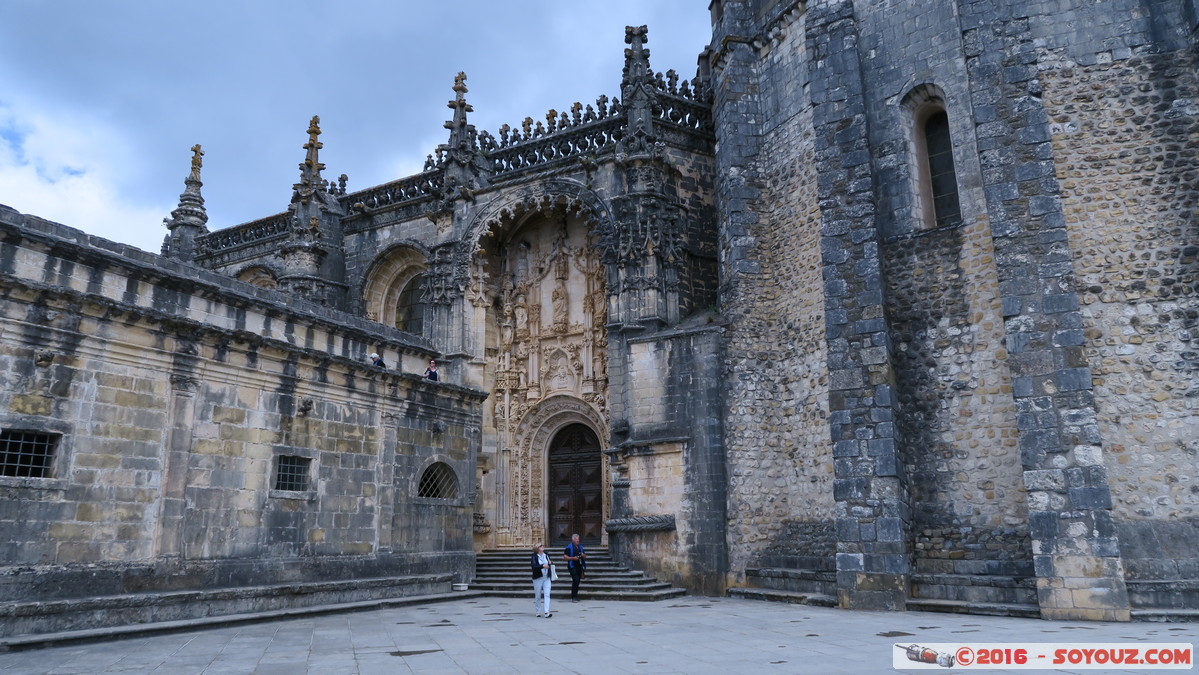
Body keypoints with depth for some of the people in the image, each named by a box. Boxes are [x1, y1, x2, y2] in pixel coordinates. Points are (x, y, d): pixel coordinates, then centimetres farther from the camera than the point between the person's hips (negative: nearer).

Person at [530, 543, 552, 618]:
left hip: (547, 578, 3)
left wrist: (550, 563, 2)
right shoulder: (534, 557, -7)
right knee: (537, 596, 7)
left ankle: (546, 612, -12)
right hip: (538, 578, -3)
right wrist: (543, 566, -32)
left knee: (547, 595, -8)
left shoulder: (546, 555, 8)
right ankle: (538, 612, 21)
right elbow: (534, 566, -22)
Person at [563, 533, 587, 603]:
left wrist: (583, 555, -1)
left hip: (579, 566, 6)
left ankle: (575, 596, 19)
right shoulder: (569, 547, -4)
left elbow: (585, 557, 22)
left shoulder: (580, 547, 16)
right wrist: (573, 558, -18)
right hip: (573, 566, -6)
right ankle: (573, 597, -13)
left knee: (577, 581, 9)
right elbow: (564, 557, -9)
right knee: (575, 580, -17)